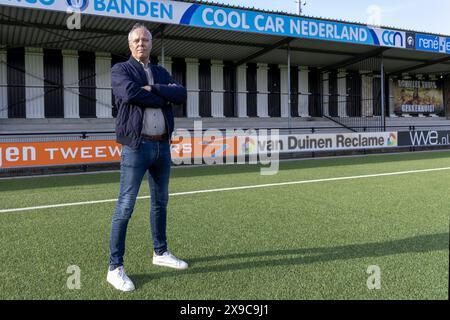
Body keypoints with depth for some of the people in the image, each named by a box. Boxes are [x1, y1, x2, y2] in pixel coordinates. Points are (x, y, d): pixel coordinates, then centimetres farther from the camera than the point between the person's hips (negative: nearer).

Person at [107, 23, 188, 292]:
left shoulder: (161, 73, 17)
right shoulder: (120, 70, 2)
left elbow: (182, 95, 0)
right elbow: (130, 93, -20)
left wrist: (153, 89, -12)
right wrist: (164, 98, -9)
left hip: (162, 145, 6)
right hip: (137, 146, -6)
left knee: (160, 202, 15)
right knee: (126, 206, -6)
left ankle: (160, 253, 30)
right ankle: (115, 268, 2)